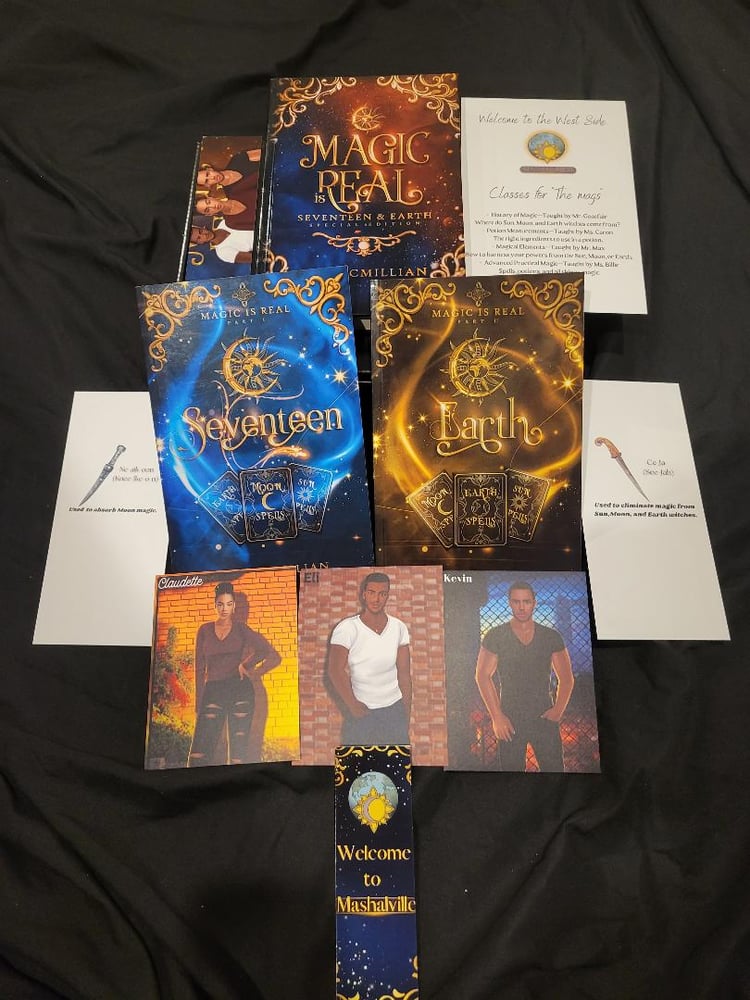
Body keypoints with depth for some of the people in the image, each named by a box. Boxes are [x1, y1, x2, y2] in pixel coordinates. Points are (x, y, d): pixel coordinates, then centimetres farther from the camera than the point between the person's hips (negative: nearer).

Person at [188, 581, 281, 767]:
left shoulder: (242, 630, 5)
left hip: (240, 691, -1)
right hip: (213, 692, 1)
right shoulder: (204, 631, 9)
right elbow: (200, 669, 8)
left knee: (239, 751, 1)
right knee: (198, 754, -8)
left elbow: (274, 657, 3)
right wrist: (199, 704, 3)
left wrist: (246, 666, -3)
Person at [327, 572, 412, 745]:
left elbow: (404, 674, 5)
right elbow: (336, 671, -12)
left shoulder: (399, 628, 1)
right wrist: (352, 705, -16)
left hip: (394, 709, 3)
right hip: (360, 711, -3)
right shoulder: (346, 629, -11)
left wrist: (407, 712, 5)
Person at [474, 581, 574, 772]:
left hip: (544, 717, 1)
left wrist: (558, 710, -6)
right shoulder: (495, 637, -1)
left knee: (554, 768, -4)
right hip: (509, 719, -1)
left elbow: (566, 678, 9)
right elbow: (483, 676, 0)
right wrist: (497, 716, -7)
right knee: (511, 768, 4)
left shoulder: (552, 637, 5)